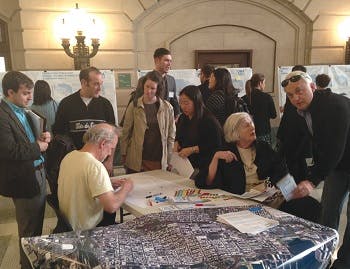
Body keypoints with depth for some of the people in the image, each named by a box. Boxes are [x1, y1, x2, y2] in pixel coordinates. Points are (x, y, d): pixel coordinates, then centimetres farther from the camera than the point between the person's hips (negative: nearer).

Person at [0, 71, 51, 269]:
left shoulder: (21, 111, 11)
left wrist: (40, 138, 0)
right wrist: (37, 147, -16)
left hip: (38, 174, 9)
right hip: (25, 180, -9)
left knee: (37, 226, 22)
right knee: (29, 231, 6)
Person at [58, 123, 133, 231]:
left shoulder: (69, 156, -2)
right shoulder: (95, 166, -28)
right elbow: (112, 206, -33)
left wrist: (109, 183, 7)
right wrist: (126, 187, -14)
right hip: (87, 230, -8)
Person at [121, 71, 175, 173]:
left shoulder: (167, 108, 1)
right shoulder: (134, 106, -1)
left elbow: (171, 135, 4)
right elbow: (126, 133, 4)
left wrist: (169, 159, 2)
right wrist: (124, 154, 2)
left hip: (159, 161, 1)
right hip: (136, 161, 0)